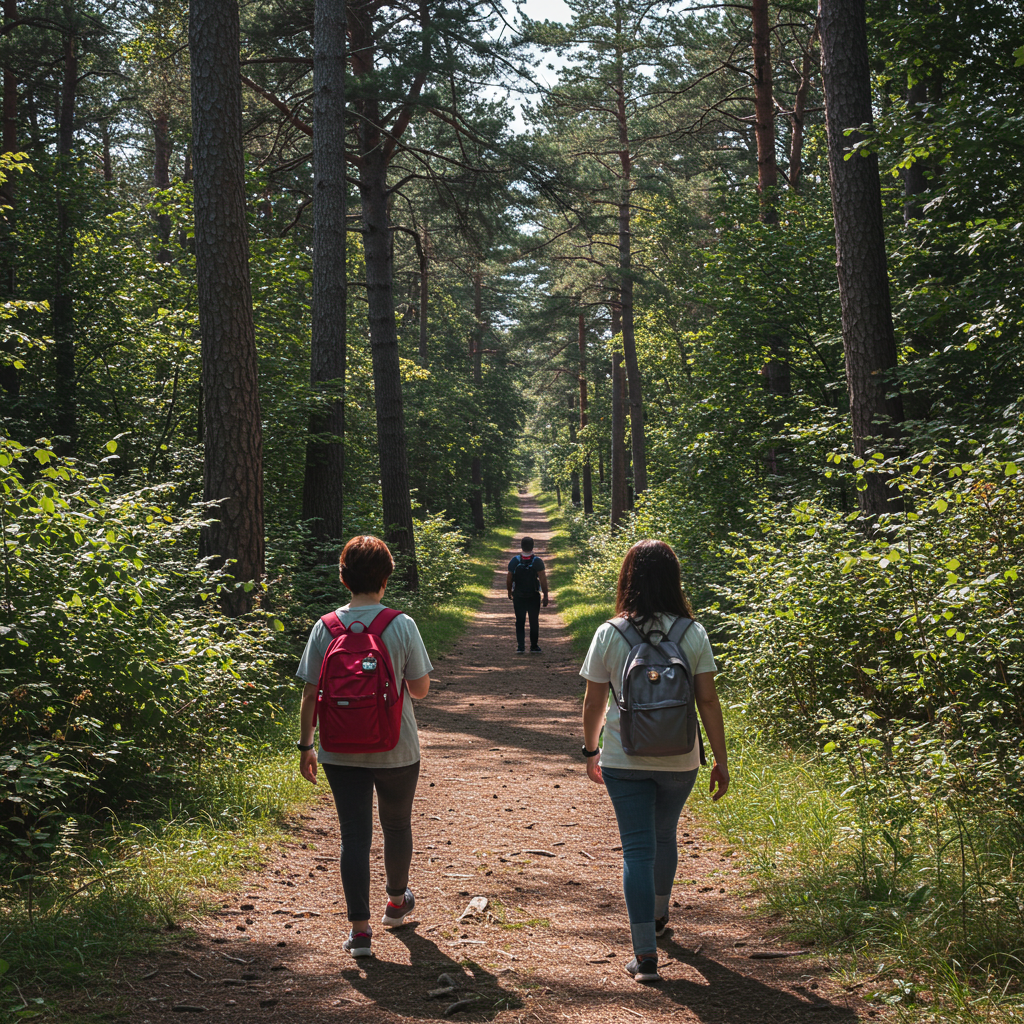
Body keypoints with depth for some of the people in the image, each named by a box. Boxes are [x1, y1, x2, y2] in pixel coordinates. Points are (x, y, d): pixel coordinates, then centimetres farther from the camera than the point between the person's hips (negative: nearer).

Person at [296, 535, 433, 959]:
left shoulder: (325, 628, -5)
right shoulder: (402, 626, -11)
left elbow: (310, 693, -3)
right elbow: (420, 689, -6)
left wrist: (305, 746, 6)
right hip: (396, 750, -1)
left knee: (354, 834, 5)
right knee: (397, 825, 20)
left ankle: (359, 928, 2)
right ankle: (397, 901, 40)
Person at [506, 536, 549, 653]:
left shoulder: (514, 561, -7)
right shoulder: (537, 561, -12)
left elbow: (509, 580, -3)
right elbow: (543, 580, -13)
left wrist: (509, 592, 14)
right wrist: (546, 596, -5)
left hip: (518, 596, 1)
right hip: (534, 596, -1)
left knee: (520, 622, 9)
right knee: (534, 622, 9)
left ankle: (520, 646, 3)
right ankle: (534, 647, 13)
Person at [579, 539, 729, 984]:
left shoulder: (608, 635, -6)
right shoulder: (693, 634, -5)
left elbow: (593, 702, -1)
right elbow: (708, 702, -5)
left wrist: (590, 750, 13)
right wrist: (721, 761, 2)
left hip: (624, 759, -2)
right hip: (679, 759, 2)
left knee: (637, 848, 2)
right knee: (664, 836, 23)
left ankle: (645, 954, -3)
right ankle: (658, 916, 45)